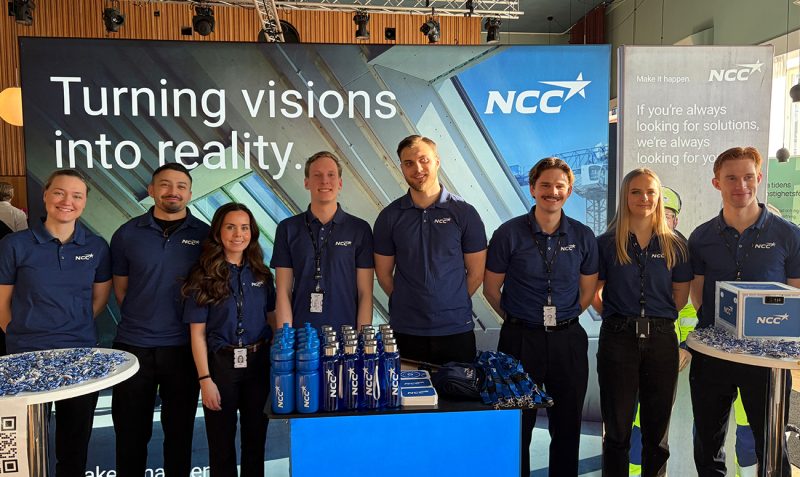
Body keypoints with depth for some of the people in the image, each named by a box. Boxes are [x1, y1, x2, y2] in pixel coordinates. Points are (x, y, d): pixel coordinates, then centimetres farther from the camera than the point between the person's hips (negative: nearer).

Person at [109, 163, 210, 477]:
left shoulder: (205, 235, -2)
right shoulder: (127, 234, 2)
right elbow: (120, 287, 11)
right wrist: (140, 321, 6)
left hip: (183, 347, -1)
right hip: (133, 345, 1)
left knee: (179, 429, 12)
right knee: (131, 430, 12)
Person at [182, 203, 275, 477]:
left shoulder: (261, 275, 5)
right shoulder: (205, 277, -5)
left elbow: (273, 320, 10)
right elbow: (197, 333, -6)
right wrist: (205, 379, -11)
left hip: (259, 363, 3)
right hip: (221, 364, -3)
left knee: (256, 440, 14)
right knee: (221, 443, 10)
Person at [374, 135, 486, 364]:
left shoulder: (464, 213, -3)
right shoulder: (389, 216, 1)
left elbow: (476, 272, 2)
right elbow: (384, 274, 6)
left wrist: (450, 304, 5)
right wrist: (410, 305, 5)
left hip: (456, 329, 0)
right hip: (405, 330, 1)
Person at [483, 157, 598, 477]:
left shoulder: (583, 236, 1)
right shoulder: (509, 234, -6)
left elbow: (587, 291, 12)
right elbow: (491, 288, 1)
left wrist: (562, 319, 9)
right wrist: (519, 321, 5)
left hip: (568, 339, 2)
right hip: (520, 339, -2)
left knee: (567, 424, 13)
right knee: (518, 424, 9)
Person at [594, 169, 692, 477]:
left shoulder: (675, 245, 4)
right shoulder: (607, 243, 0)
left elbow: (681, 297, 9)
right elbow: (595, 293, 5)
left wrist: (655, 317, 4)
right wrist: (618, 317, 0)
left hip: (661, 339, 2)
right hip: (618, 339, -1)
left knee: (657, 428, 12)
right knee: (617, 428, 7)